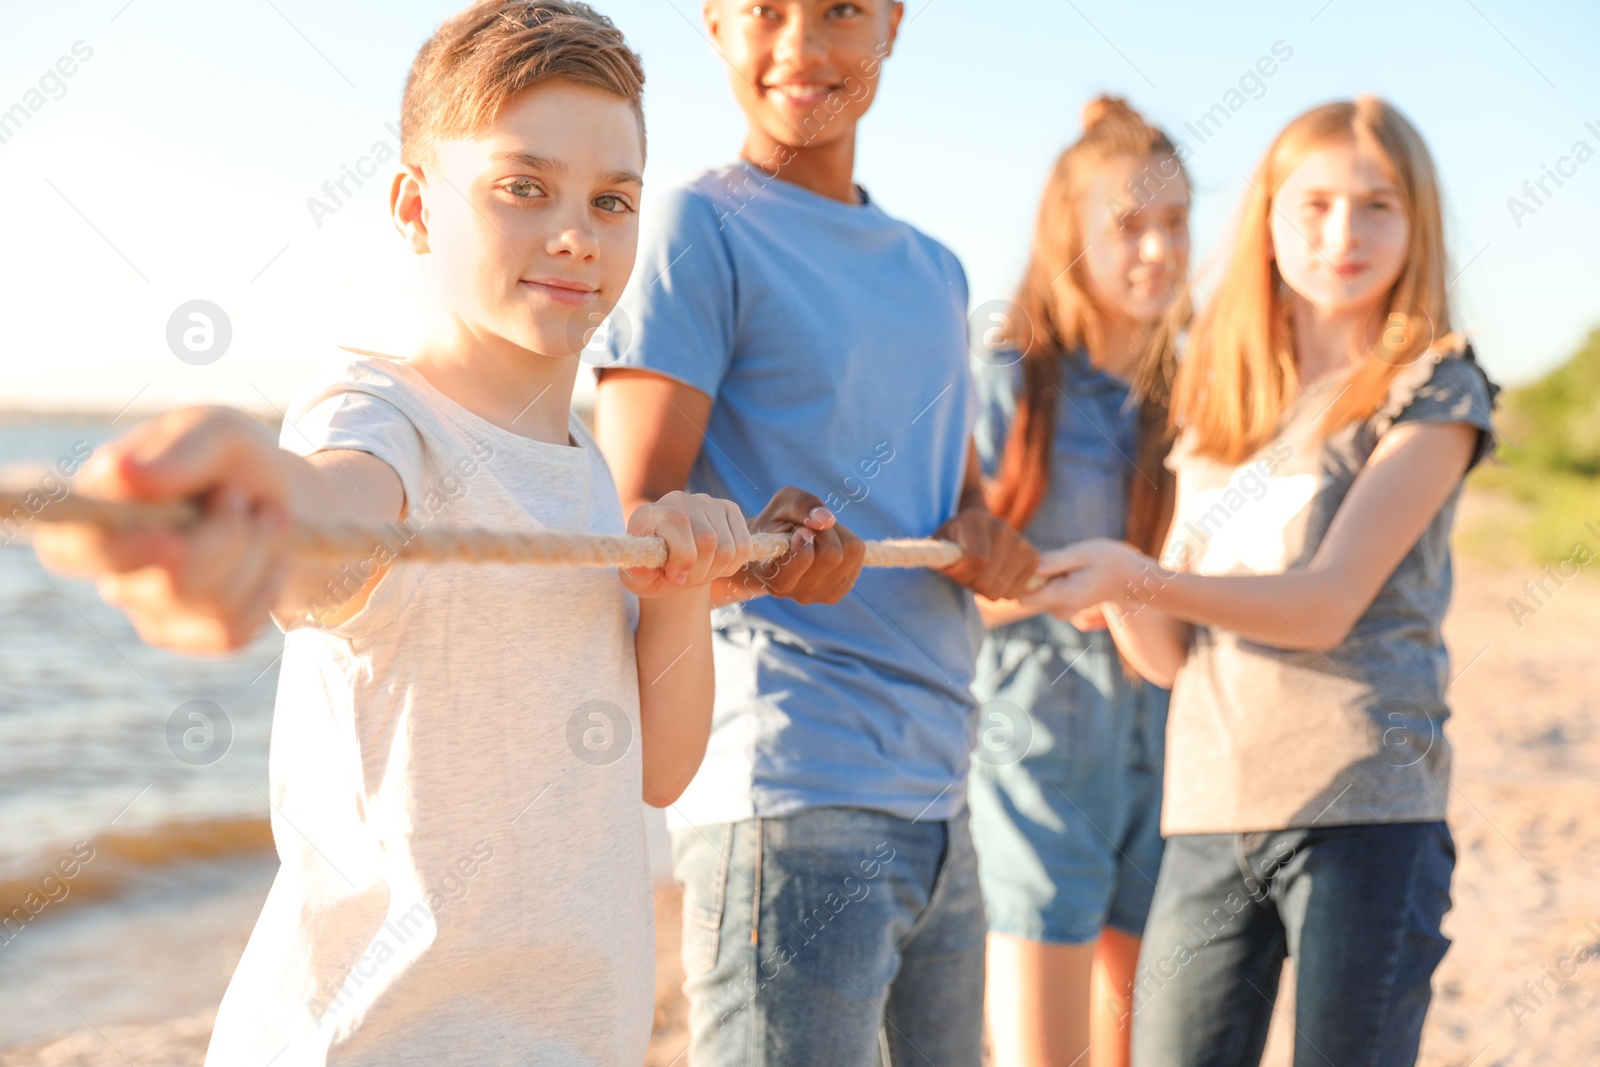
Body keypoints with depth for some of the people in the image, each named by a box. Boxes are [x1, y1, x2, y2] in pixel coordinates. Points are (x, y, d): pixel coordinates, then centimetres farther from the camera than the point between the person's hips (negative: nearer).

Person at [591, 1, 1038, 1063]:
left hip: (938, 802, 7)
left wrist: (988, 540, -1)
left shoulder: (935, 270, 16)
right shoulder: (702, 228, -5)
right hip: (789, 795, -7)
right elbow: (630, 529, -11)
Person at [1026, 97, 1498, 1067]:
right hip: (1209, 812, 5)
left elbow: (1326, 604, -12)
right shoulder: (1219, 404, 15)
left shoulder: (1431, 390, 0)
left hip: (1363, 804, -4)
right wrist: (1116, 602, -9)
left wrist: (1139, 578, -24)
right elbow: (1169, 654, 13)